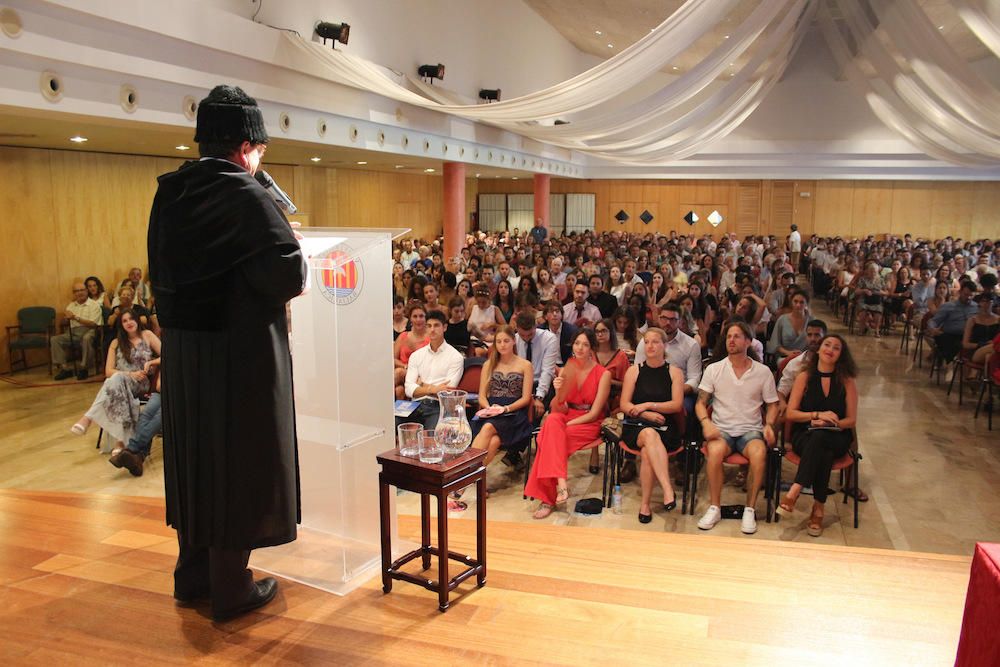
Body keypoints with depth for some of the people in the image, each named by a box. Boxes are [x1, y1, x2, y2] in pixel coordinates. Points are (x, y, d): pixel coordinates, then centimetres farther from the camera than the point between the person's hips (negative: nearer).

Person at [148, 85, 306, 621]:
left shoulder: (169, 195, 4)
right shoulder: (246, 198, -18)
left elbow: (165, 273, 10)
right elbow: (290, 277, -23)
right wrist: (299, 265, -2)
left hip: (182, 352, 7)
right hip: (239, 357, -7)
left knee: (196, 458, 19)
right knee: (235, 464, 6)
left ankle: (193, 575, 35)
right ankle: (231, 591, 21)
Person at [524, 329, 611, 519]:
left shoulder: (603, 374, -4)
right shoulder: (566, 370, 8)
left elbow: (594, 413, -10)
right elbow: (558, 410, 2)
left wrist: (568, 423, -19)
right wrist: (558, 393, -19)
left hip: (589, 424, -3)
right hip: (567, 417, 3)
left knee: (550, 437, -30)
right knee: (552, 421, -34)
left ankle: (548, 498, -26)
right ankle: (560, 484, -43)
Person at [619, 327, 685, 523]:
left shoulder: (674, 372, 9)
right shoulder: (634, 371, 10)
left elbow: (677, 405, -1)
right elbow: (624, 405, 3)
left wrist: (648, 405, -9)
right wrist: (647, 414, -12)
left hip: (664, 428, 0)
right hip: (635, 426, 0)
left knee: (647, 452, -34)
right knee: (650, 434, -38)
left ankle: (645, 504, -25)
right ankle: (668, 491, -47)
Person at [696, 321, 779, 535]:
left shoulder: (763, 372, 7)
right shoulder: (714, 369, 6)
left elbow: (772, 405, 13)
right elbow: (700, 403, 5)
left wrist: (769, 425, -7)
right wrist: (706, 422, -15)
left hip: (750, 430, 0)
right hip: (721, 429, 0)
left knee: (759, 453, -34)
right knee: (715, 451, -35)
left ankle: (750, 510, -19)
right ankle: (715, 508, -20)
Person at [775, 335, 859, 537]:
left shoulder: (847, 382, 6)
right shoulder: (804, 377, 5)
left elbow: (851, 420, 5)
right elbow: (790, 414, 1)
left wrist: (829, 423, -13)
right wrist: (818, 415, -13)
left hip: (836, 438, 0)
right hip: (805, 436, 0)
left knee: (819, 437, -38)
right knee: (823, 452, -37)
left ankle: (794, 492, -38)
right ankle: (818, 507, -35)